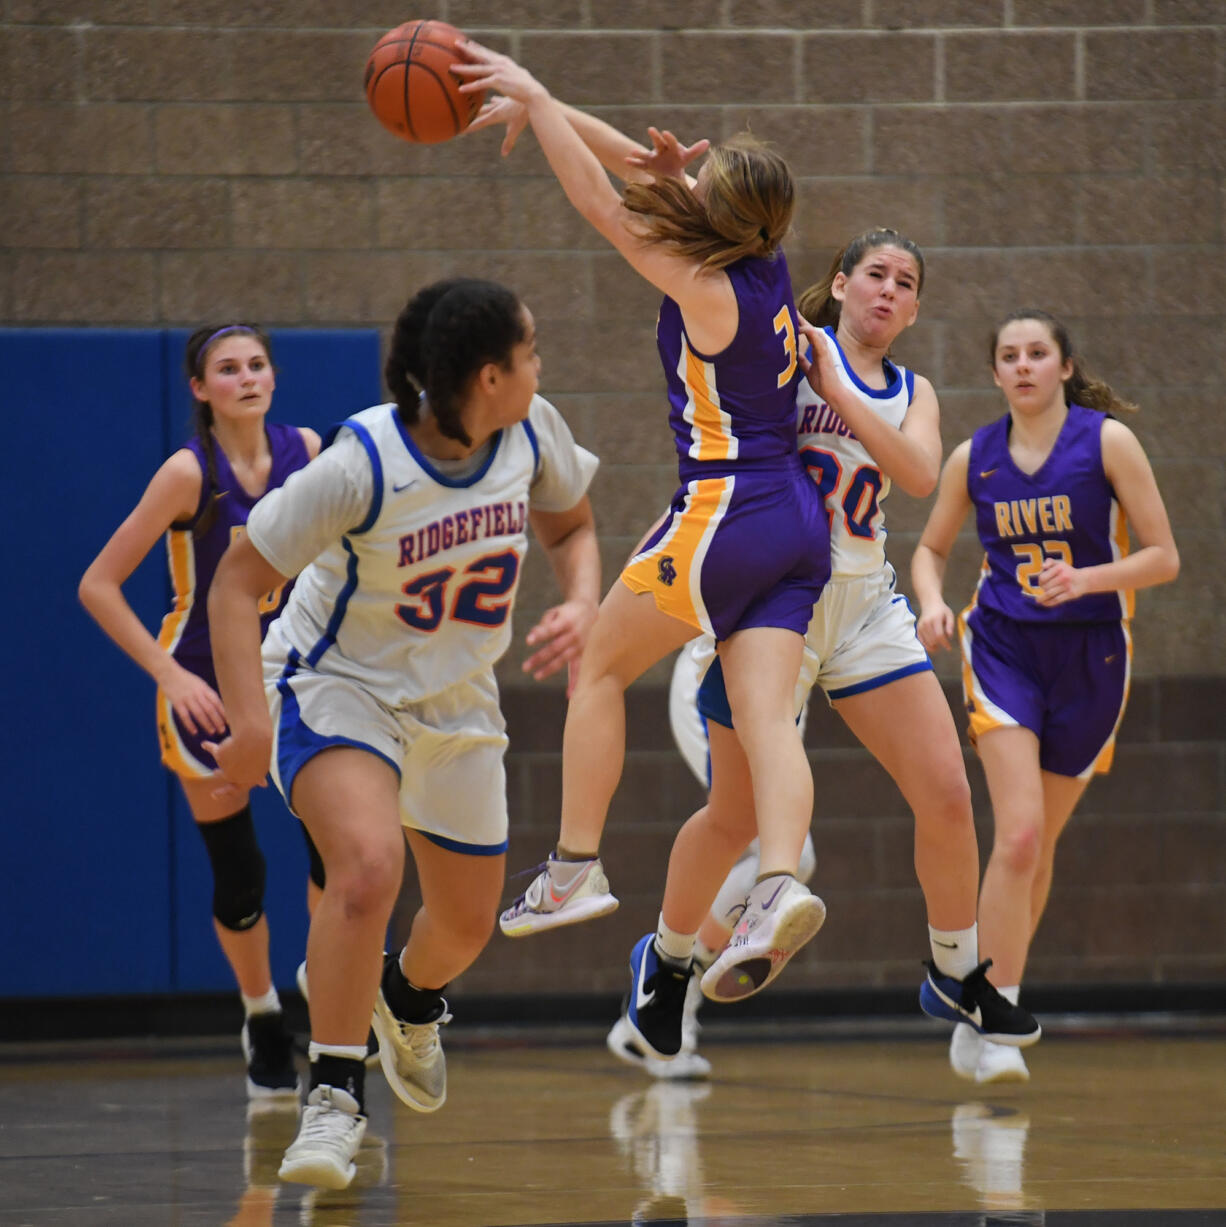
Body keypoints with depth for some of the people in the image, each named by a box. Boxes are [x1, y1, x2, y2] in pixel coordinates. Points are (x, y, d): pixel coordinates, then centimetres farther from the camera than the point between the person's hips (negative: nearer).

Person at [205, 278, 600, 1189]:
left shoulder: (534, 433, -13)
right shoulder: (362, 464, -29)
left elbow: (570, 528, 9)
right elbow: (238, 581, -22)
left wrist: (581, 606, -12)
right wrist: (249, 718, -32)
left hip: (457, 702, 6)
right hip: (339, 686, -6)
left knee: (467, 921, 15)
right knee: (368, 864, -32)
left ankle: (410, 999, 53)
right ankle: (336, 1096, -18)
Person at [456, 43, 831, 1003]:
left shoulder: (705, 291, -13)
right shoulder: (766, 263, 8)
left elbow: (604, 204, -9)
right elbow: (651, 169, 16)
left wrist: (535, 97, -2)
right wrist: (543, 110, 14)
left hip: (728, 511, -7)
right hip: (798, 523, 7)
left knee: (600, 669, 9)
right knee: (767, 716, -4)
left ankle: (575, 869, 8)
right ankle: (783, 885, -24)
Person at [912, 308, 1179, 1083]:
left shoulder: (1107, 441, -6)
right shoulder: (974, 458, 2)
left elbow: (1164, 558, -7)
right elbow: (931, 548, 16)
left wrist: (1086, 579, -23)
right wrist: (933, 601, -6)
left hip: (1090, 655, 0)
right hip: (1003, 648, 0)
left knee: (1040, 845, 10)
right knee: (1019, 833, -18)